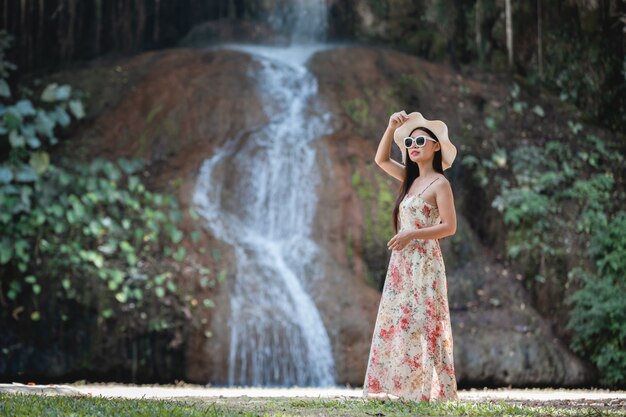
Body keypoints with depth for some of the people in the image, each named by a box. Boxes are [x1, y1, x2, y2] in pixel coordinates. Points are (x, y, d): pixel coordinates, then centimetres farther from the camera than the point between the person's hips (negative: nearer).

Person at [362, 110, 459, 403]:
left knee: (419, 324, -10)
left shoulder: (439, 183, -7)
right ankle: (402, 387, 7)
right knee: (395, 323, 4)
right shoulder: (411, 179, 14)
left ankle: (426, 390, -8)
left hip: (424, 263, -8)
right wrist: (391, 128, 6)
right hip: (402, 263, 8)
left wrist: (412, 234, -19)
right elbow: (381, 160, 19)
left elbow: (449, 226, -13)